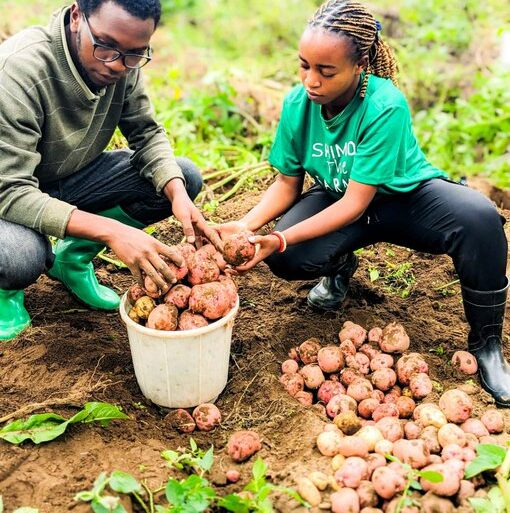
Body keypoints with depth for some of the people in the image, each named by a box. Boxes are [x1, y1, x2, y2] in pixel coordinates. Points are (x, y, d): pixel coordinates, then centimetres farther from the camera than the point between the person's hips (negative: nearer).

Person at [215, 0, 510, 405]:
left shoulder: (385, 106, -30)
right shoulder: (297, 104, -17)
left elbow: (356, 203, -29)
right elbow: (287, 185, -6)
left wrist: (281, 239, -38)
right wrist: (246, 226, -25)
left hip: (405, 194, -3)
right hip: (337, 197, 3)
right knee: (288, 259, -27)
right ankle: (342, 266, 12)